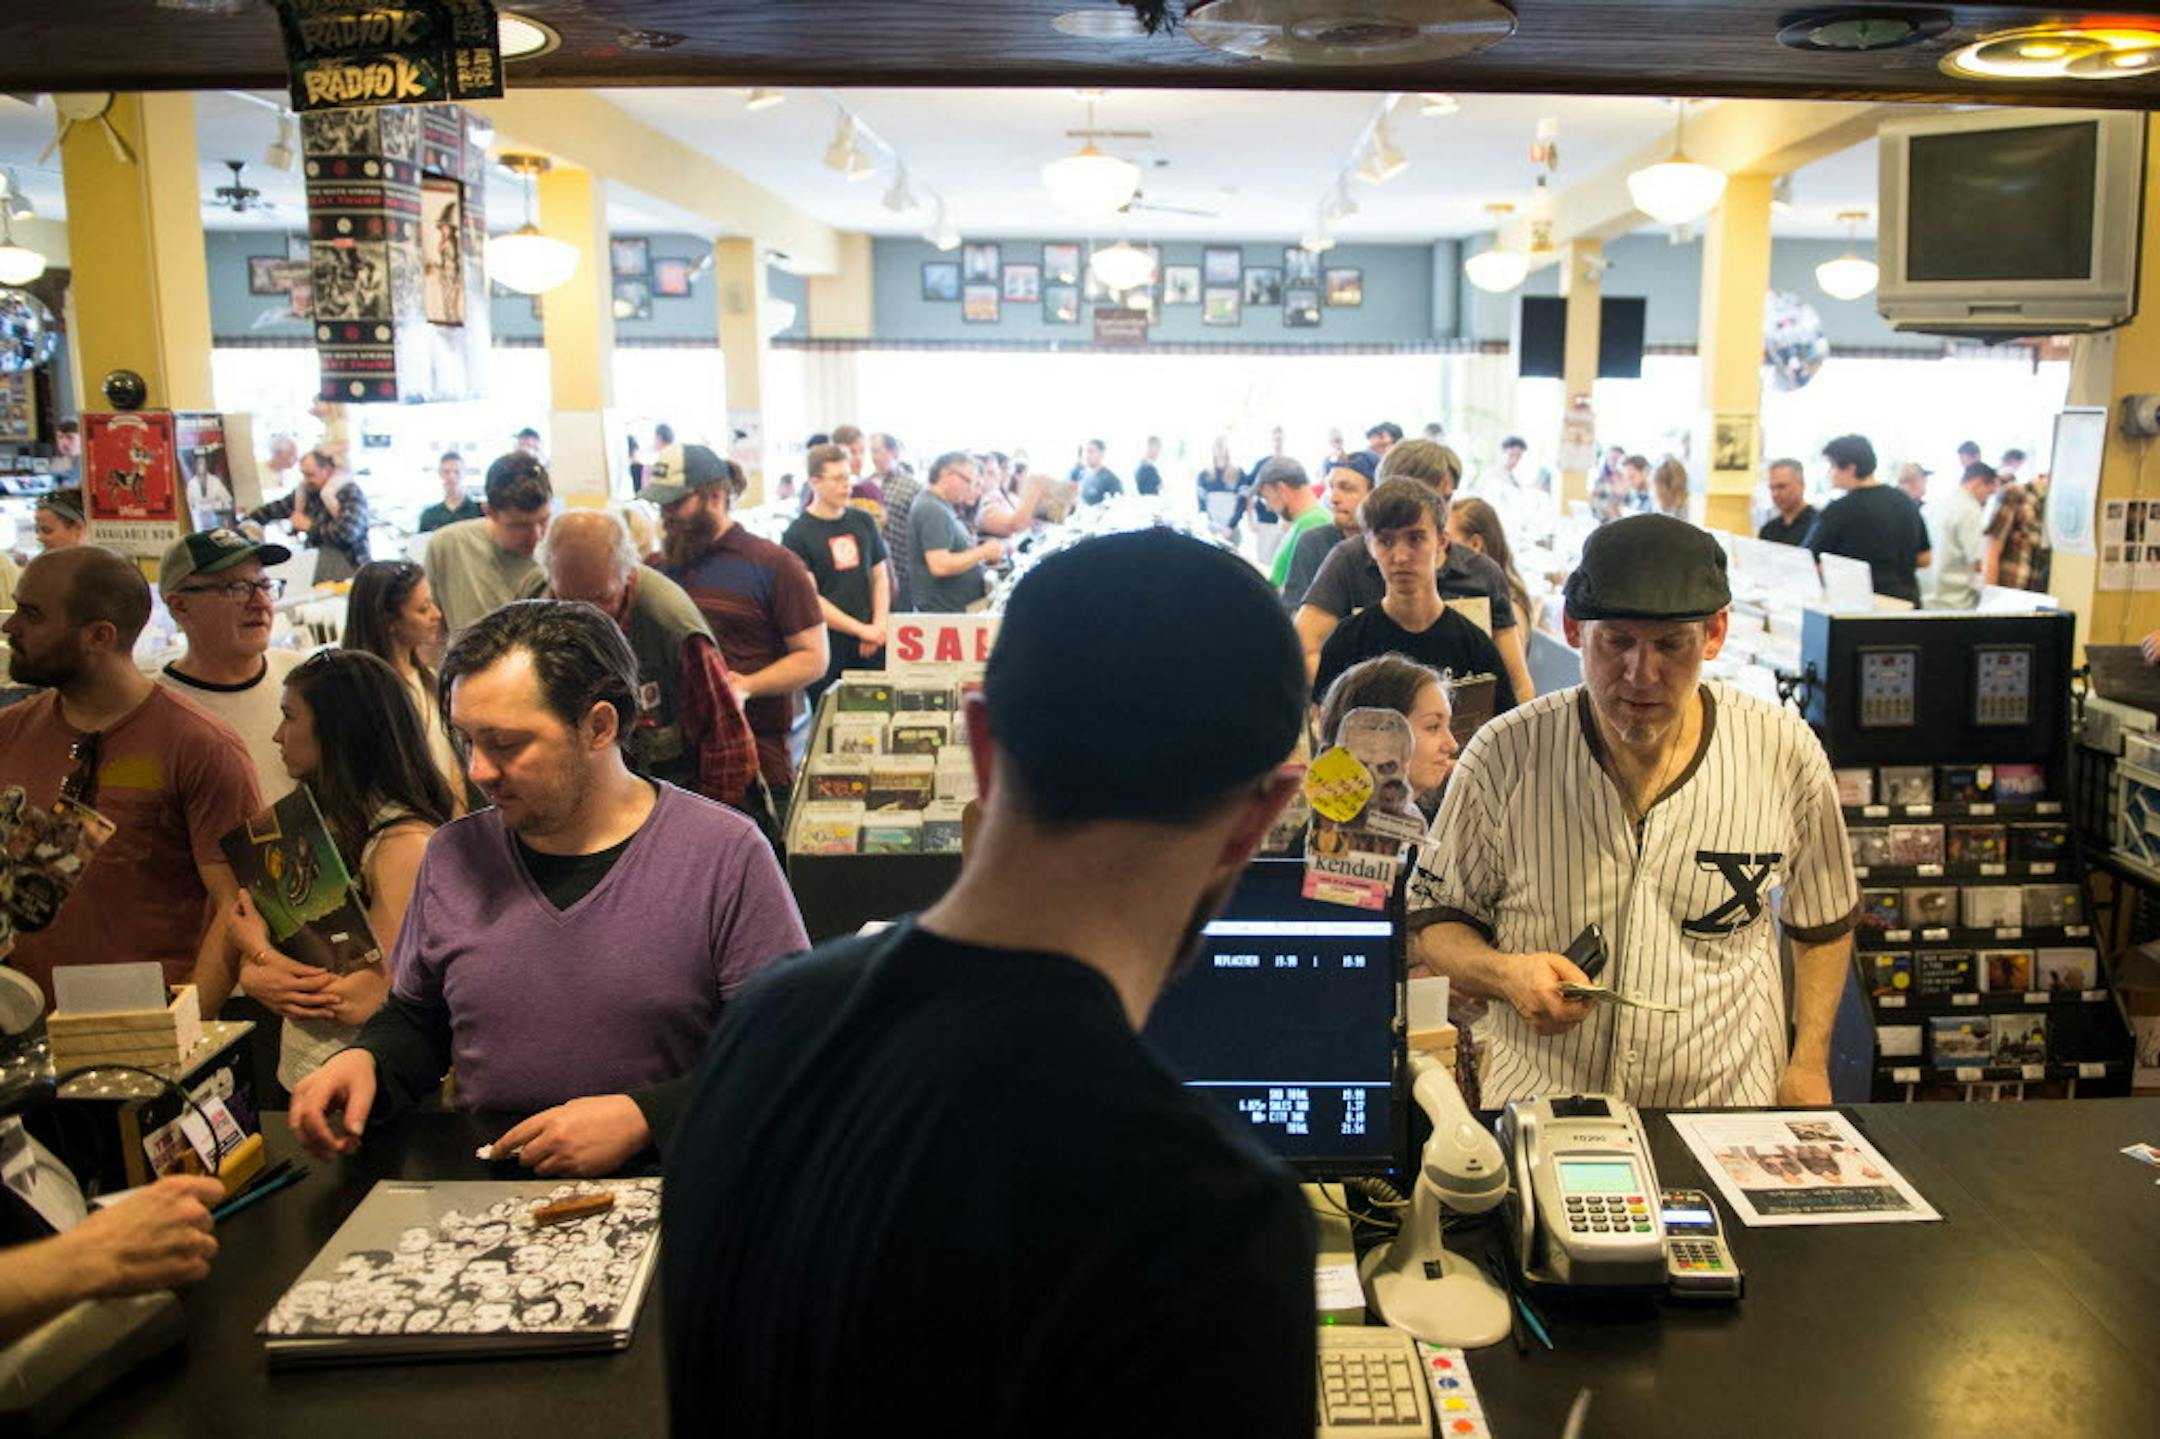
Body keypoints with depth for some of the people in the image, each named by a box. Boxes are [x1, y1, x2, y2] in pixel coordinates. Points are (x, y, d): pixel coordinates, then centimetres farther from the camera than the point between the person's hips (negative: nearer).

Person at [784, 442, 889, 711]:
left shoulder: (863, 522, 10)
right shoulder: (798, 534, -5)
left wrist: (879, 626, -1)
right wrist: (861, 629, -13)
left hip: (870, 647, 4)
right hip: (827, 649, -4)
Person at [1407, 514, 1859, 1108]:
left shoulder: (1785, 754, -3)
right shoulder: (1503, 755, -8)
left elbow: (1823, 920, 14)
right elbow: (1432, 922, 3)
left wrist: (1809, 1064, 8)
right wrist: (1506, 974, -16)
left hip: (1727, 1112, 2)